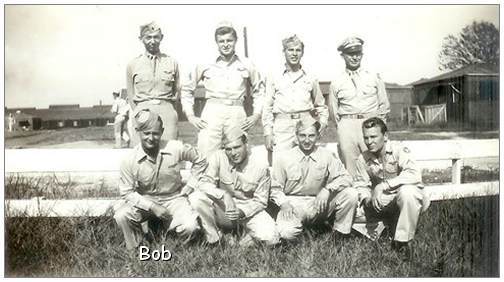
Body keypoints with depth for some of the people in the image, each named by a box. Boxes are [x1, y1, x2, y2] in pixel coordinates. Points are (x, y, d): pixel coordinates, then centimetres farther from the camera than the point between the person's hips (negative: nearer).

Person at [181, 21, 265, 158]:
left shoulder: (246, 65, 10)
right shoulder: (205, 65, 7)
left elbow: (259, 91, 22)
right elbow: (186, 90, 16)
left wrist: (256, 114, 11)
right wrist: (190, 116, 8)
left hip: (237, 116, 1)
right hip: (211, 117, -1)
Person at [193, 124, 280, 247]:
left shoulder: (261, 165, -13)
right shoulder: (218, 157, -11)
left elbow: (260, 201, -8)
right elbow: (204, 183, -13)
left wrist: (242, 212, -26)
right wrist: (224, 194, -32)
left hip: (249, 210, -1)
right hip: (223, 210, 1)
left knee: (271, 238, -27)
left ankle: (247, 235, 9)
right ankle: (214, 240, -6)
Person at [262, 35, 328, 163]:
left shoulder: (311, 79, 13)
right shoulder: (274, 79, 10)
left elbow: (321, 106, 23)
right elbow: (267, 108, 9)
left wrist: (323, 121, 6)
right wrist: (268, 133, 2)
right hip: (282, 128, -1)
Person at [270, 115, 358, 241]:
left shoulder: (327, 156, 0)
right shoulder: (284, 159, -3)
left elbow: (345, 178, -5)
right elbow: (276, 189, 2)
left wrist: (327, 189, -23)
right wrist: (283, 203, -18)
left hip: (319, 205, 2)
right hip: (294, 205, -2)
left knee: (351, 194, -20)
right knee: (287, 233, -32)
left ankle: (339, 234, 2)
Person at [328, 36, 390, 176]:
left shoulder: (374, 77, 12)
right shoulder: (336, 83, 10)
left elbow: (384, 105, 16)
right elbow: (334, 111, 16)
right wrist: (342, 126, 8)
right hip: (347, 126, 0)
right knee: (350, 168, -4)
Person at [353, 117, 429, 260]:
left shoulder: (398, 150, -18)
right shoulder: (363, 159, -3)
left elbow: (414, 175, -33)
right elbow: (360, 185, 2)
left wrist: (383, 185, -34)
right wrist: (367, 199, -21)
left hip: (410, 195, -5)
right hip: (383, 202, 5)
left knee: (407, 191, -40)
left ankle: (403, 240, -21)